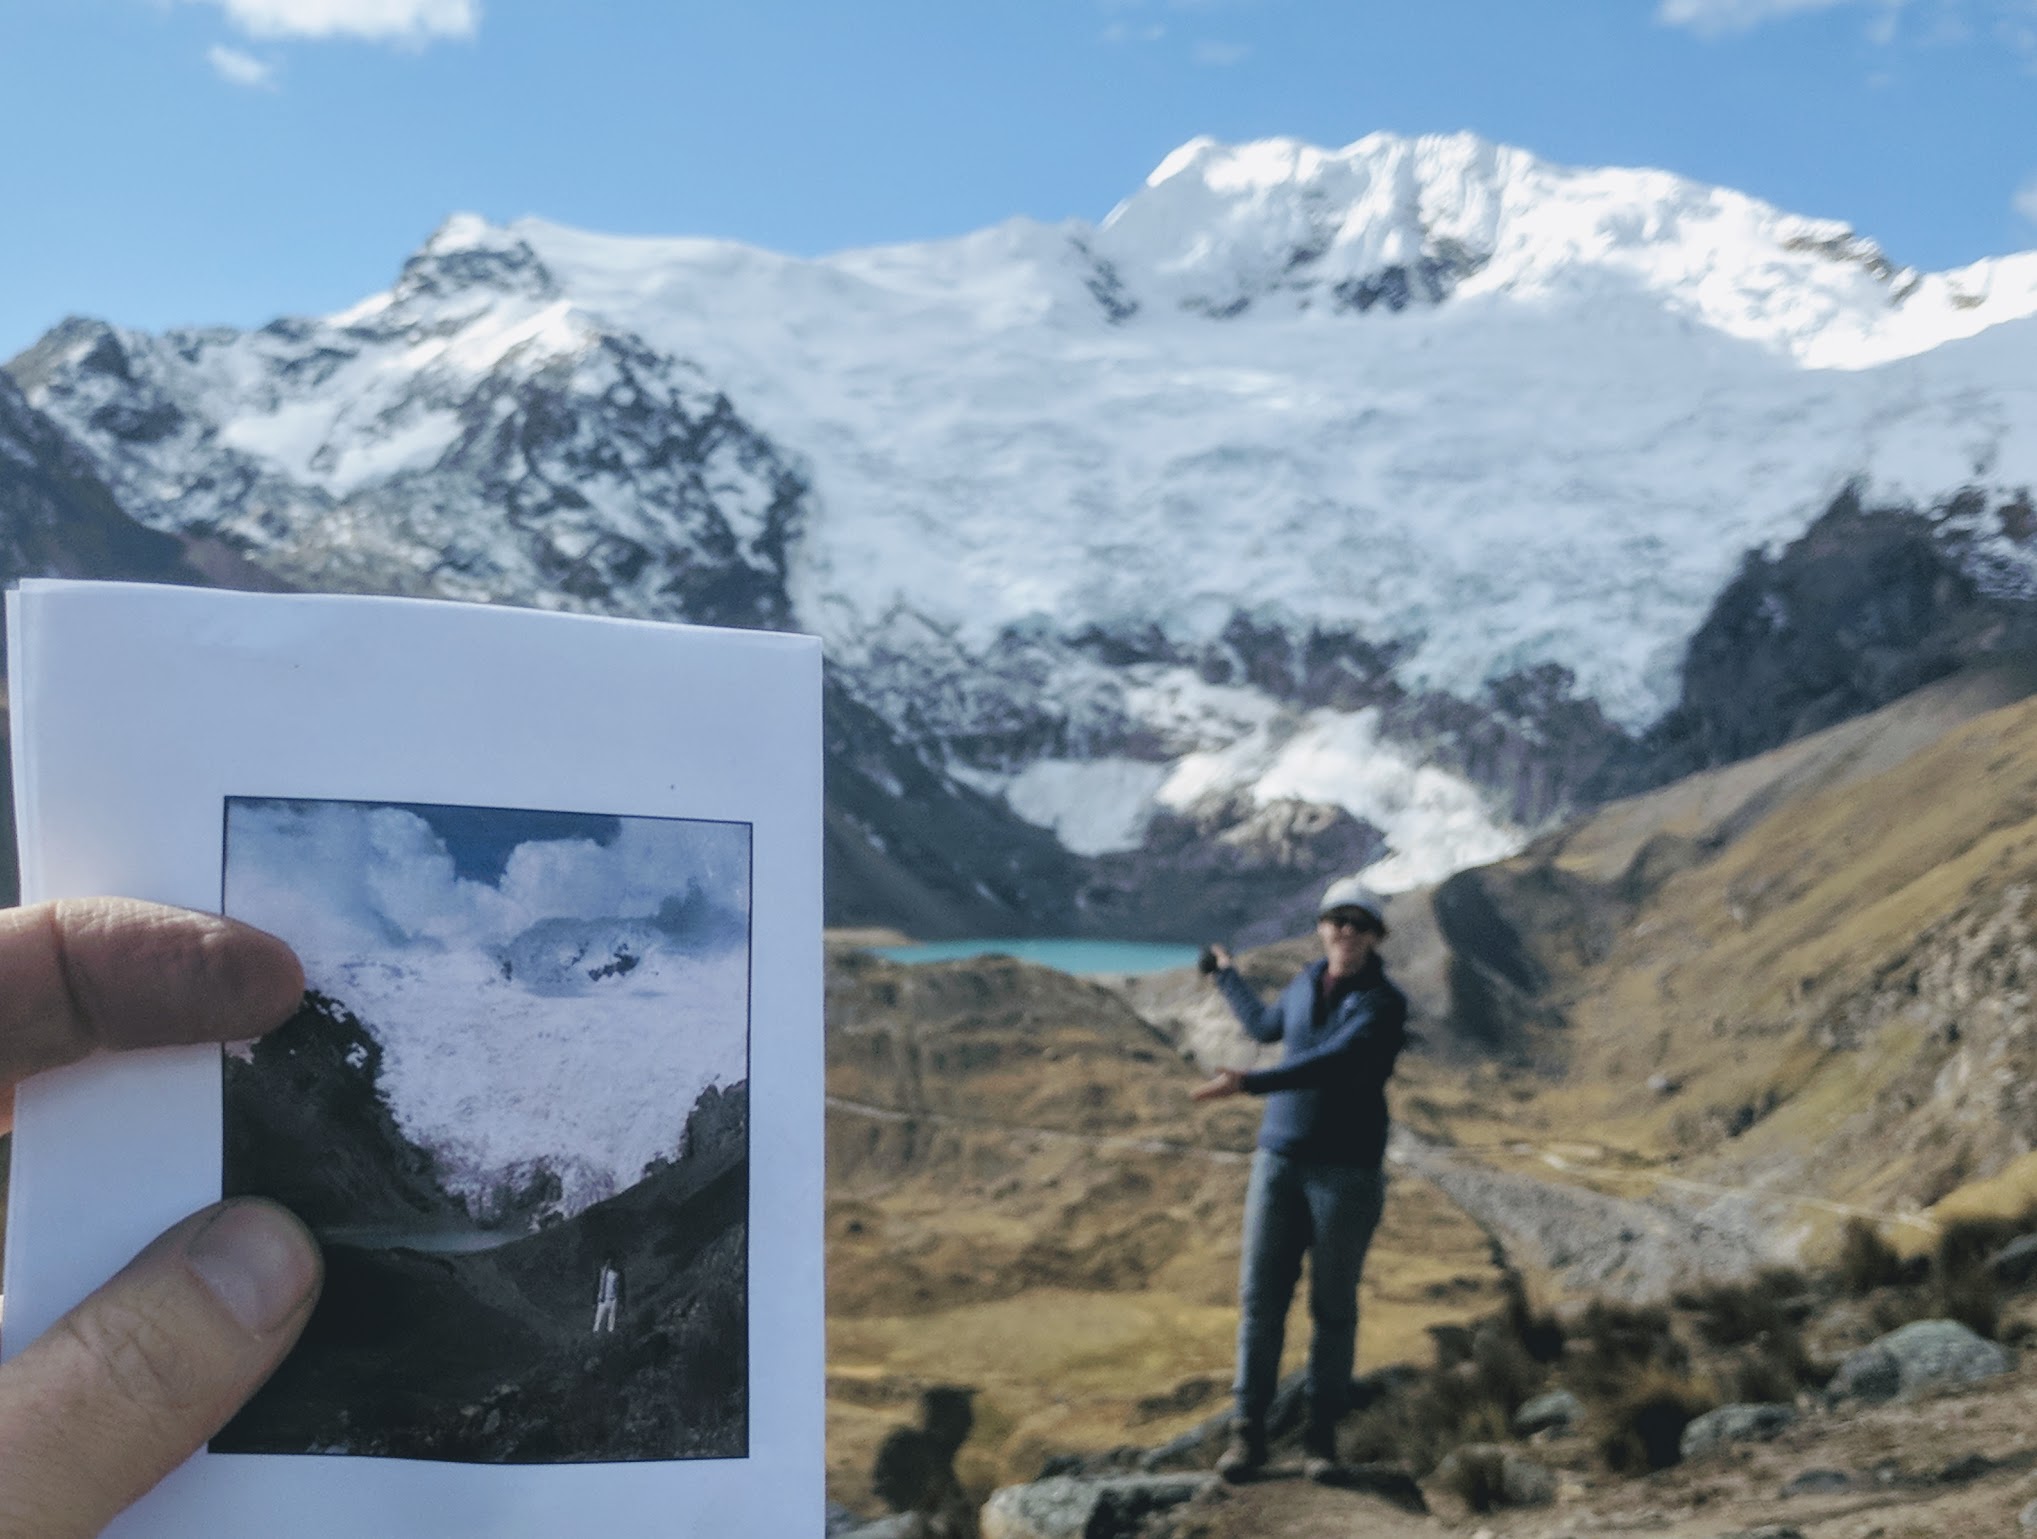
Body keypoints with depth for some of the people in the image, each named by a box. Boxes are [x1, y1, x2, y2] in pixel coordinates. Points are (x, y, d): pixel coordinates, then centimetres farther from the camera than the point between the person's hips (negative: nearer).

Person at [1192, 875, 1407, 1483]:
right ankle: (1248, 1432, 8)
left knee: (1333, 1307, 3)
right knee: (1260, 1297, 1)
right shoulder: (1307, 984, 10)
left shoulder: (1385, 1004, -8)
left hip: (1348, 1170, -4)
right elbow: (1266, 1026, 33)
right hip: (1279, 1162, 4)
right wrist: (1227, 977, 49)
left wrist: (1249, 1084, -34)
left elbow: (1332, 1063, -24)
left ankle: (1322, 1435, 15)